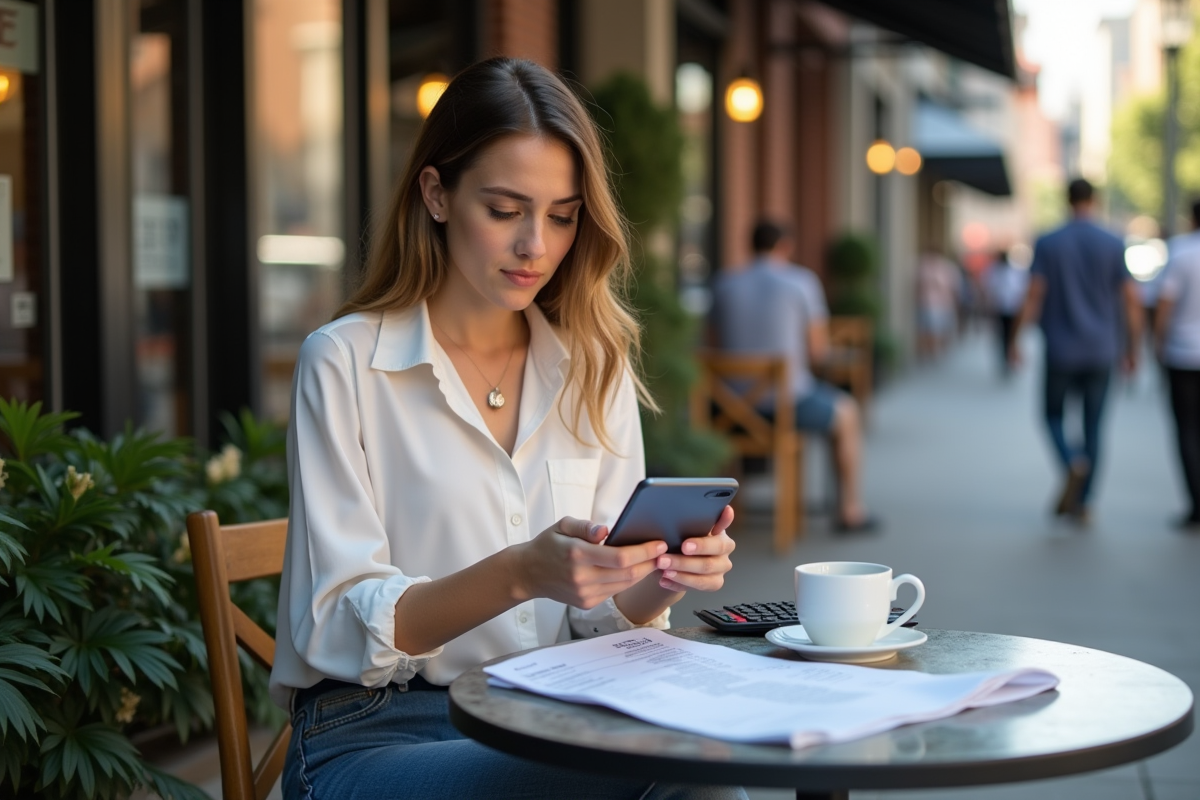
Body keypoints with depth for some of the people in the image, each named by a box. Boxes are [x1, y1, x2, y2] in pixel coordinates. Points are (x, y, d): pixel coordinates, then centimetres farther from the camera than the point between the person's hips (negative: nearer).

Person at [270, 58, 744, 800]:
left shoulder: (595, 370, 9)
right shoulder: (345, 362, -5)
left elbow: (602, 614, 9)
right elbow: (340, 629, -10)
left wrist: (663, 580, -14)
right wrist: (519, 575, -26)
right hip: (374, 737, -4)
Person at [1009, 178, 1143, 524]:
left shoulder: (1048, 243, -4)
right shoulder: (1113, 245, 0)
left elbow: (1033, 296, -10)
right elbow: (1132, 300, -2)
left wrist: (1015, 340, -2)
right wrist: (1133, 348, 7)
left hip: (1061, 352, -1)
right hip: (1101, 352, 1)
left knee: (1054, 414, 15)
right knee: (1093, 425, 9)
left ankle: (1072, 463, -15)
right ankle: (1082, 502, 7)